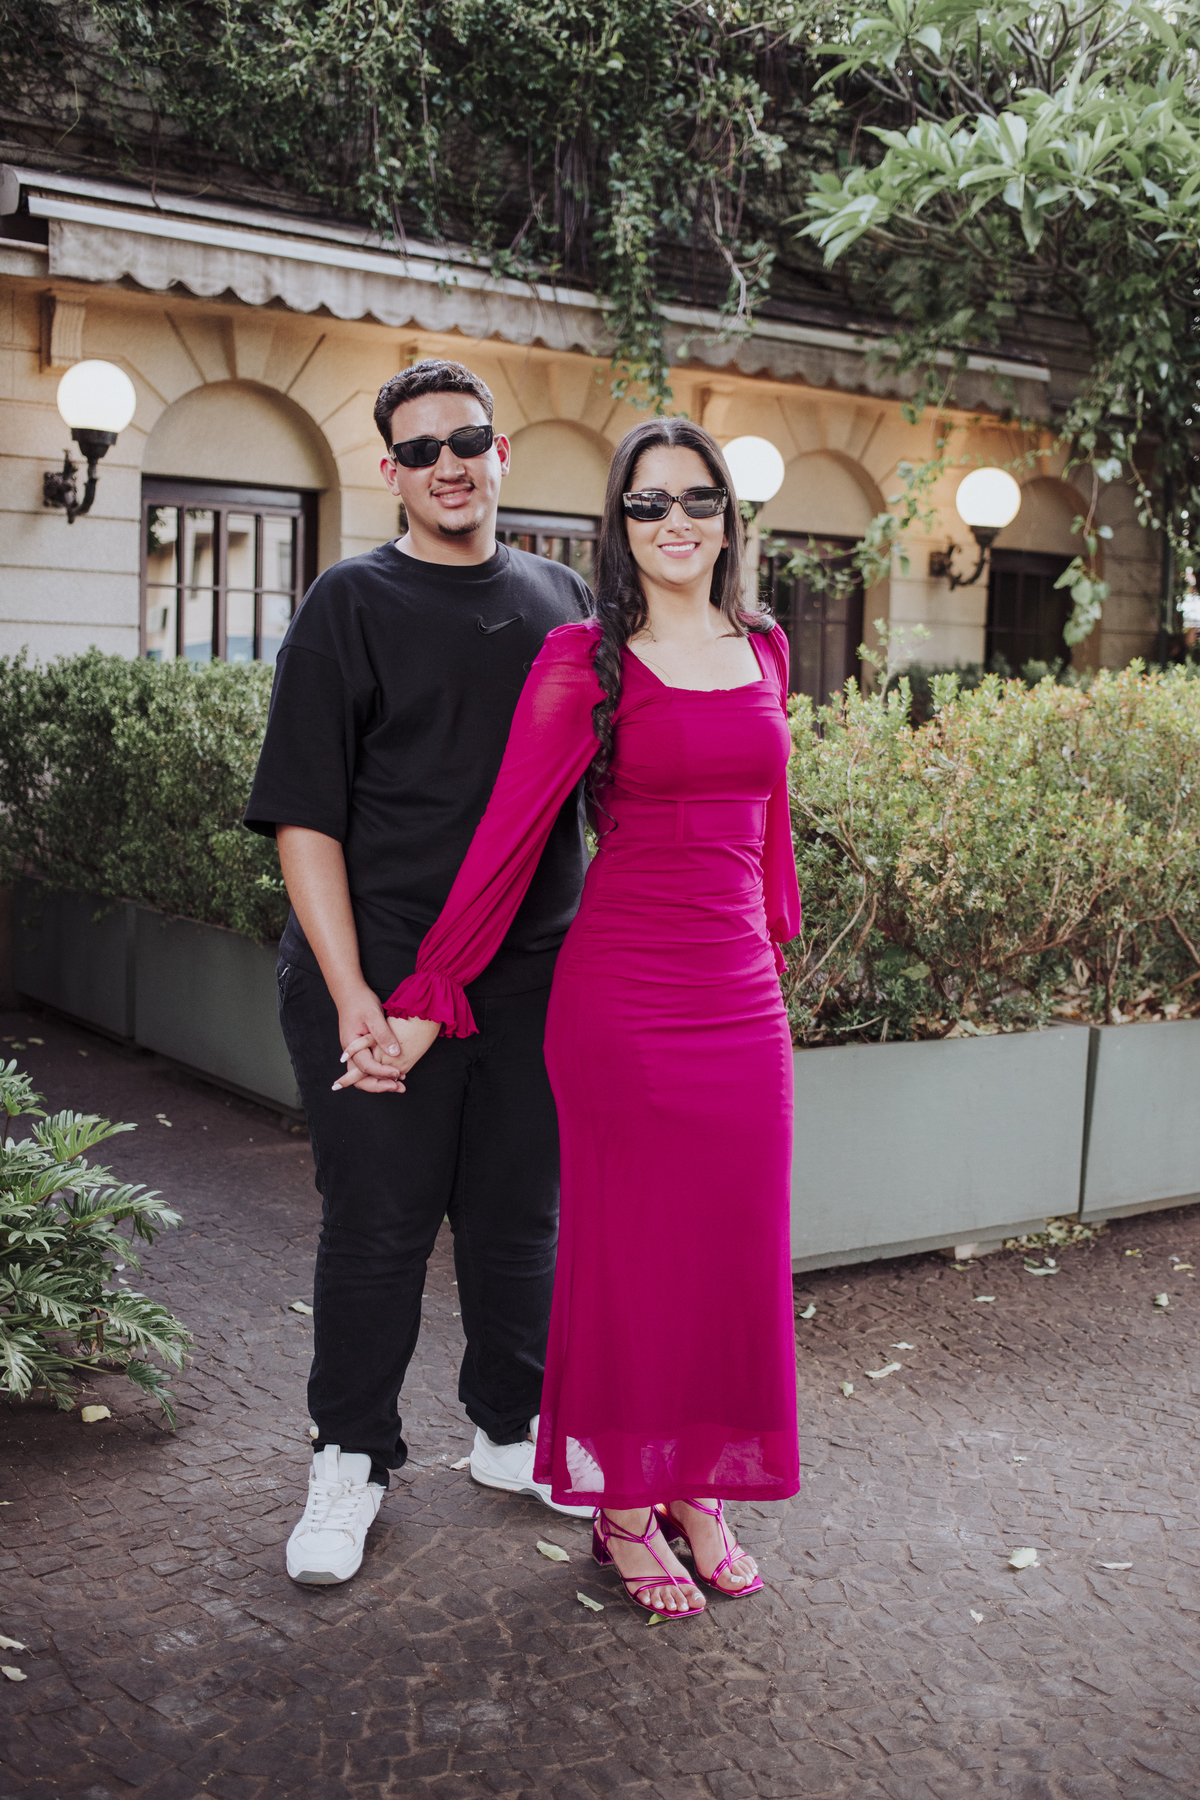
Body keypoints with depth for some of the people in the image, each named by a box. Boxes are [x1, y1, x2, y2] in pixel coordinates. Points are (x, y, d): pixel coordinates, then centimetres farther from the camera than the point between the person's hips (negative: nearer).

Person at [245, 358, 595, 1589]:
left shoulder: (562, 600, 10)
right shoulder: (349, 607, -2)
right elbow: (303, 816, -7)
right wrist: (351, 997, -17)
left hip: (534, 976, 4)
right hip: (382, 973, -3)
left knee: (521, 1216, 13)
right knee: (378, 1223, 4)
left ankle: (512, 1431, 33)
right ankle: (350, 1460, 23)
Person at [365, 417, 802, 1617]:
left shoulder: (762, 653, 10)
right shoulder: (587, 662, -6)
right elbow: (508, 835, -7)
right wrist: (427, 1001, -7)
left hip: (743, 998, 5)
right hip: (623, 994, -5)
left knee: (733, 1248, 12)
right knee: (628, 1248, 6)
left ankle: (697, 1489, 30)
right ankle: (622, 1507, 24)